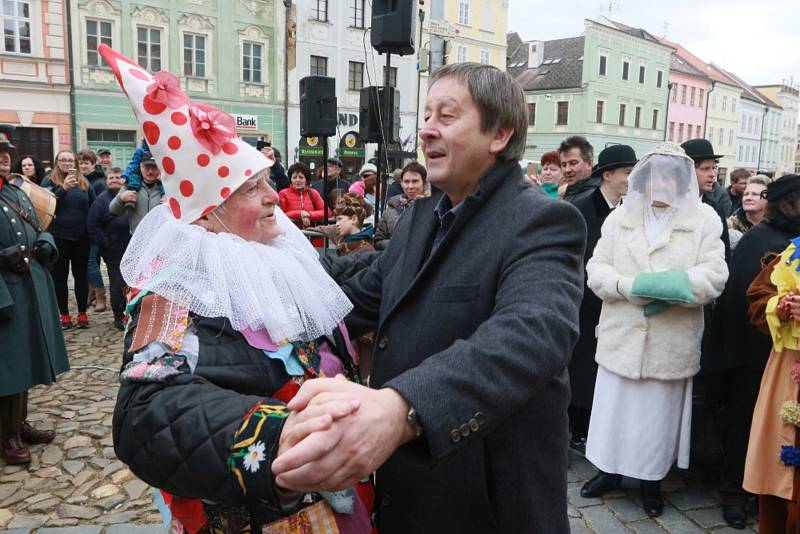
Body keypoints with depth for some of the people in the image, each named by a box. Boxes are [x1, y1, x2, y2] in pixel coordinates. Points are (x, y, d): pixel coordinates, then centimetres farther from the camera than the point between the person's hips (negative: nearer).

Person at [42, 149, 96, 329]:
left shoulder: (84, 182, 9)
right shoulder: (49, 181, 1)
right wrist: (63, 188, -27)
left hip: (82, 237, 2)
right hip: (58, 237, -2)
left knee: (81, 275, 7)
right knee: (60, 276, 5)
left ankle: (82, 314, 15)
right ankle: (64, 315, 13)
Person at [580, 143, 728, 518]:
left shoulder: (704, 220, -2)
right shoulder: (620, 217, 5)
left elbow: (713, 277, -10)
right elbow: (596, 270, 0)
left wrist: (668, 290, -22)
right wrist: (631, 286, -17)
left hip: (671, 343, -1)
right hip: (621, 336, 2)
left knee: (659, 413, 12)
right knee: (614, 409, 12)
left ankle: (652, 479, 32)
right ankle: (610, 470, 32)